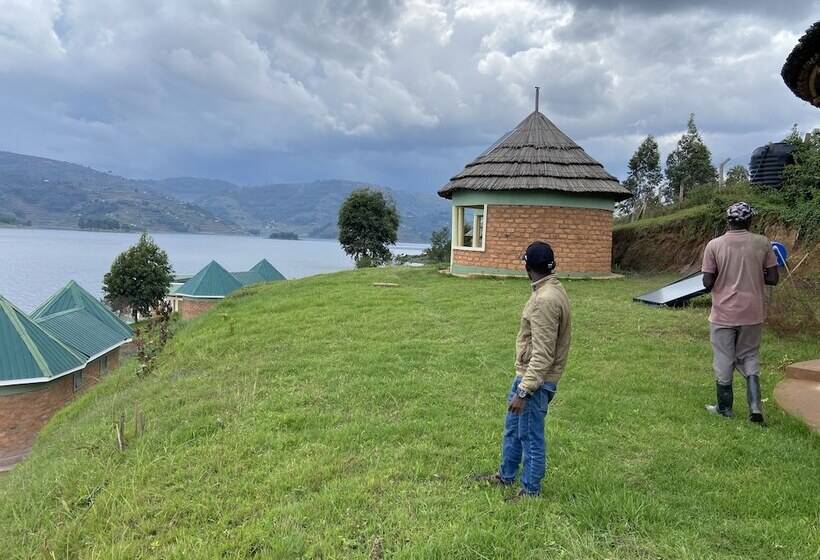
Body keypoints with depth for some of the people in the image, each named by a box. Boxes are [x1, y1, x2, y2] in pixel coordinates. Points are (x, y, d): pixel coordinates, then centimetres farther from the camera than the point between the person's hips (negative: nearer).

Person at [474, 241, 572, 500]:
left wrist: (524, 391, -24)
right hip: (526, 374, 10)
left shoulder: (545, 299, -25)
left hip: (535, 381, -10)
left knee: (531, 437, 5)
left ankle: (530, 491, 21)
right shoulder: (551, 290, 7)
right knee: (513, 428, 22)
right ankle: (505, 476, 39)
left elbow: (542, 354, -26)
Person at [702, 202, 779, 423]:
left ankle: (724, 408, 21)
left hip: (724, 313, -2)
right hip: (752, 313, 2)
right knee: (750, 357, 17)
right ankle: (755, 406, 7)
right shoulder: (762, 243, -4)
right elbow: (773, 279, -3)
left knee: (724, 360, 10)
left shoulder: (714, 245, -9)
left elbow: (707, 283, -9)